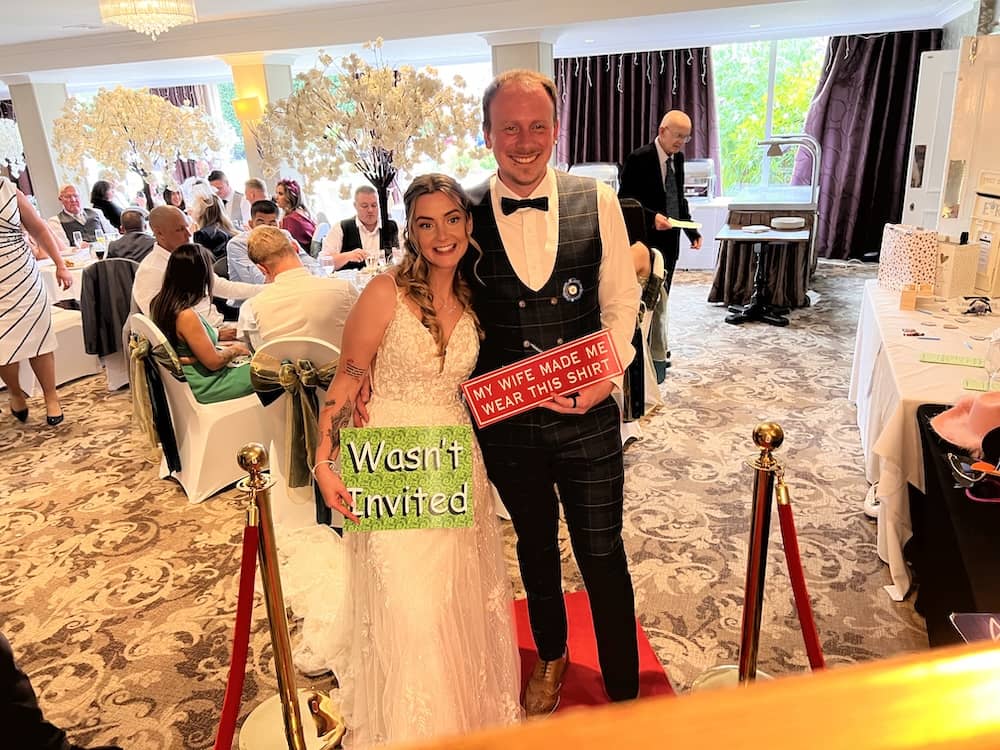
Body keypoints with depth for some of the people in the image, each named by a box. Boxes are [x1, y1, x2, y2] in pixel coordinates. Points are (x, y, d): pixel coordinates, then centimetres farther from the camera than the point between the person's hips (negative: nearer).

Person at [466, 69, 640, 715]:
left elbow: (621, 301, 0)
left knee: (603, 557, 10)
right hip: (506, 422, 1)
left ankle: (624, 693, 35)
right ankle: (551, 656, 49)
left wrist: (606, 373, -14)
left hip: (588, 417, -1)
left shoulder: (597, 202, -6)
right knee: (535, 546, 22)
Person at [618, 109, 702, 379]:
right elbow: (625, 200, -14)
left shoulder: (678, 158, 9)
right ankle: (658, 357, 5)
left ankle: (654, 352, 25)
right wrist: (652, 218, -27)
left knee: (660, 299, 14)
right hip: (648, 241, -7)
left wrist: (692, 231, 5)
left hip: (670, 241, 7)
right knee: (656, 300, -5)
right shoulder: (639, 159, -13)